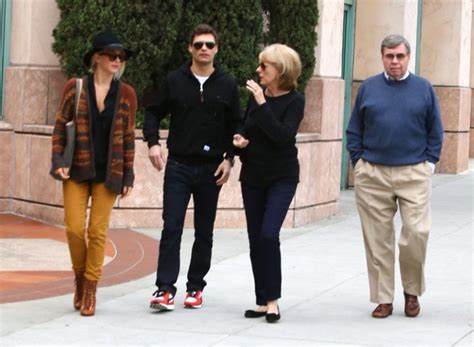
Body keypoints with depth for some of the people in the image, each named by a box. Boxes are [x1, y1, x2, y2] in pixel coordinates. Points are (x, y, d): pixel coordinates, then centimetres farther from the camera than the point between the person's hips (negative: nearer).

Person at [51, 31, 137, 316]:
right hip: (77, 170, 0)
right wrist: (58, 161, -5)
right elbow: (60, 126, 5)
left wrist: (128, 175, 3)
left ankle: (90, 290, 10)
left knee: (98, 231, -1)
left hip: (108, 172, 0)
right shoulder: (75, 87, 0)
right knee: (74, 228, -6)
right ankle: (80, 278, 19)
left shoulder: (126, 94, 2)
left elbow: (129, 137, 5)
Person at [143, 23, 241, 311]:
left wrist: (229, 159, -5)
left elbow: (236, 126, 5)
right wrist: (153, 142, -8)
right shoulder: (175, 81, 1)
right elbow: (154, 112, 8)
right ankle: (166, 288, -7)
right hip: (178, 166, -1)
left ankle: (195, 287, 17)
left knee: (204, 232, 8)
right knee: (171, 228, -7)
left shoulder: (227, 85, 2)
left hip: (211, 169, 1)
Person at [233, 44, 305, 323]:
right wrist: (241, 141, -3)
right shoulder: (257, 94, 5)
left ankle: (273, 300, -8)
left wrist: (262, 104, -24)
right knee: (256, 239, 6)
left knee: (268, 234, -18)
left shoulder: (294, 101, -10)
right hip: (253, 175, 6)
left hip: (282, 177, -5)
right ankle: (263, 301, 13)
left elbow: (283, 135, -23)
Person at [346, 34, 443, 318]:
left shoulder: (424, 88, 5)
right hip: (372, 176, 1)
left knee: (417, 233, -9)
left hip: (414, 175, -1)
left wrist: (429, 164, 2)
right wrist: (359, 162, 3)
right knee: (378, 239, 4)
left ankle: (412, 291, 13)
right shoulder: (369, 88, 7)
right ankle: (383, 299, 13)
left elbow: (435, 132, 10)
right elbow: (354, 130, 12)